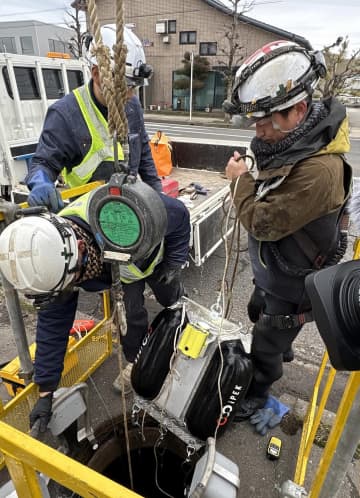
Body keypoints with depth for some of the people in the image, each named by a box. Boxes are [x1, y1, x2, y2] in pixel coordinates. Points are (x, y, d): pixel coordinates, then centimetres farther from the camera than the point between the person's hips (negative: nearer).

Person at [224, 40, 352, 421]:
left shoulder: (319, 169, -36)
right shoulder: (295, 142, -6)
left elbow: (263, 223, -29)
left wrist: (240, 180, -18)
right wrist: (250, 180, -9)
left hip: (291, 285, -9)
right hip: (272, 271, 9)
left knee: (265, 346, 15)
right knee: (258, 315, 33)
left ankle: (255, 394, 45)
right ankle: (281, 348, 64)